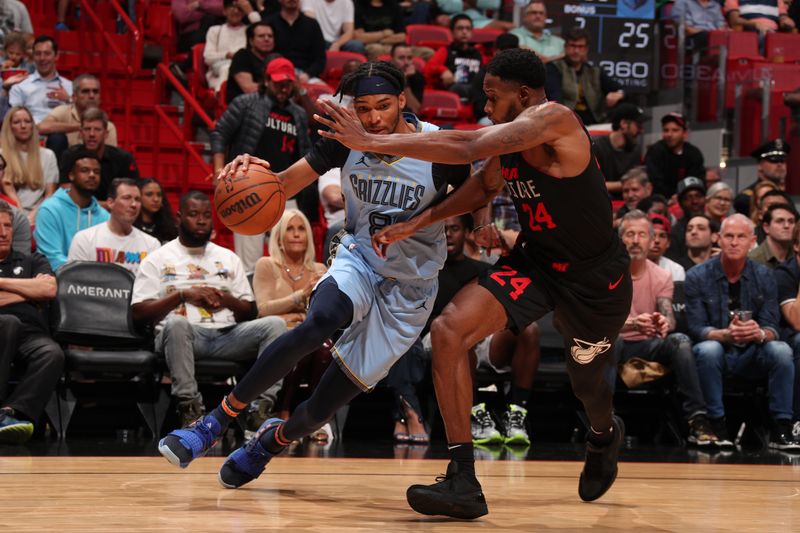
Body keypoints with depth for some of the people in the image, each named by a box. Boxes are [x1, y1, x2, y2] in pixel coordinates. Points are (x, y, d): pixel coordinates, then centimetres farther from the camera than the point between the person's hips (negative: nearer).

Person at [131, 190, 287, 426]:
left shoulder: (228, 258, 23)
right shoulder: (158, 259, 12)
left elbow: (250, 311, 19)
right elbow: (139, 311, 0)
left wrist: (228, 300, -4)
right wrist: (182, 295, -11)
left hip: (226, 335, 3)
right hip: (184, 335, -3)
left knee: (274, 324, -22)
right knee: (176, 323, -39)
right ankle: (189, 405, -38)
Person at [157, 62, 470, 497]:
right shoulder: (346, 139, -9)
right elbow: (284, 184, -3)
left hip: (410, 290, -1)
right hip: (358, 261, 1)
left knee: (321, 409, -4)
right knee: (319, 322, -36)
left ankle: (274, 439, 34)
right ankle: (217, 420, -24)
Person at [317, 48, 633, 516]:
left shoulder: (554, 119, -27)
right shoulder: (510, 142, -3)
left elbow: (465, 148, -37)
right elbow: (484, 186, 17)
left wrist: (374, 142, -38)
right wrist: (418, 223, 3)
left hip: (595, 277, -6)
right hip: (535, 261, 6)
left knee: (587, 380, 17)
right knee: (449, 329, -17)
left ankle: (605, 435, 59)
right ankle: (463, 482, -17)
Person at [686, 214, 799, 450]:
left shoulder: (764, 276, 2)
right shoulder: (697, 277, -5)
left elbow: (771, 329, -4)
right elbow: (697, 328, -10)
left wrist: (760, 333, -30)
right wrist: (725, 334, -32)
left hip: (750, 355, 2)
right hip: (716, 354, -2)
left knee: (781, 350, -27)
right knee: (708, 349, -35)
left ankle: (781, 429, -23)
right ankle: (717, 428, -30)